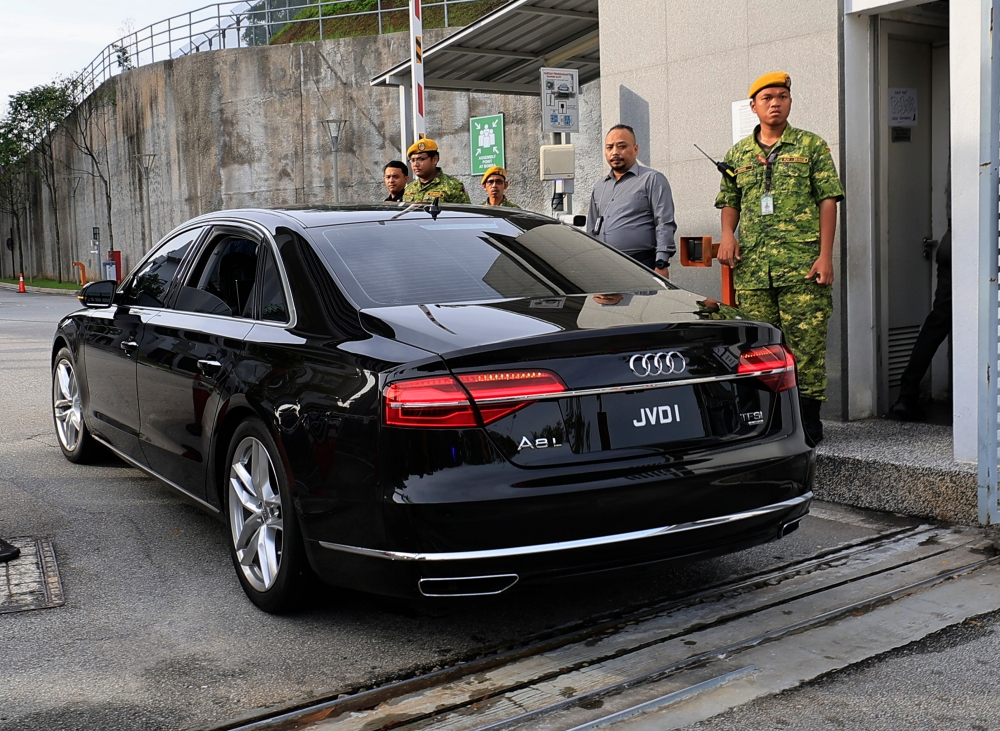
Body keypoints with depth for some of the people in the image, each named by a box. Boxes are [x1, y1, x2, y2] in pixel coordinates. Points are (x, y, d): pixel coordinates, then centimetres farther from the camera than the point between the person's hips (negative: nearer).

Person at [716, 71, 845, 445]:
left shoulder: (812, 146, 7)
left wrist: (825, 255, -7)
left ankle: (807, 420, 6)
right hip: (751, 267, 3)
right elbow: (730, 202, 23)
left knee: (806, 342, -4)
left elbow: (828, 201, 2)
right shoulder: (737, 154, 17)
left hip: (802, 264, -3)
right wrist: (727, 235, 1)